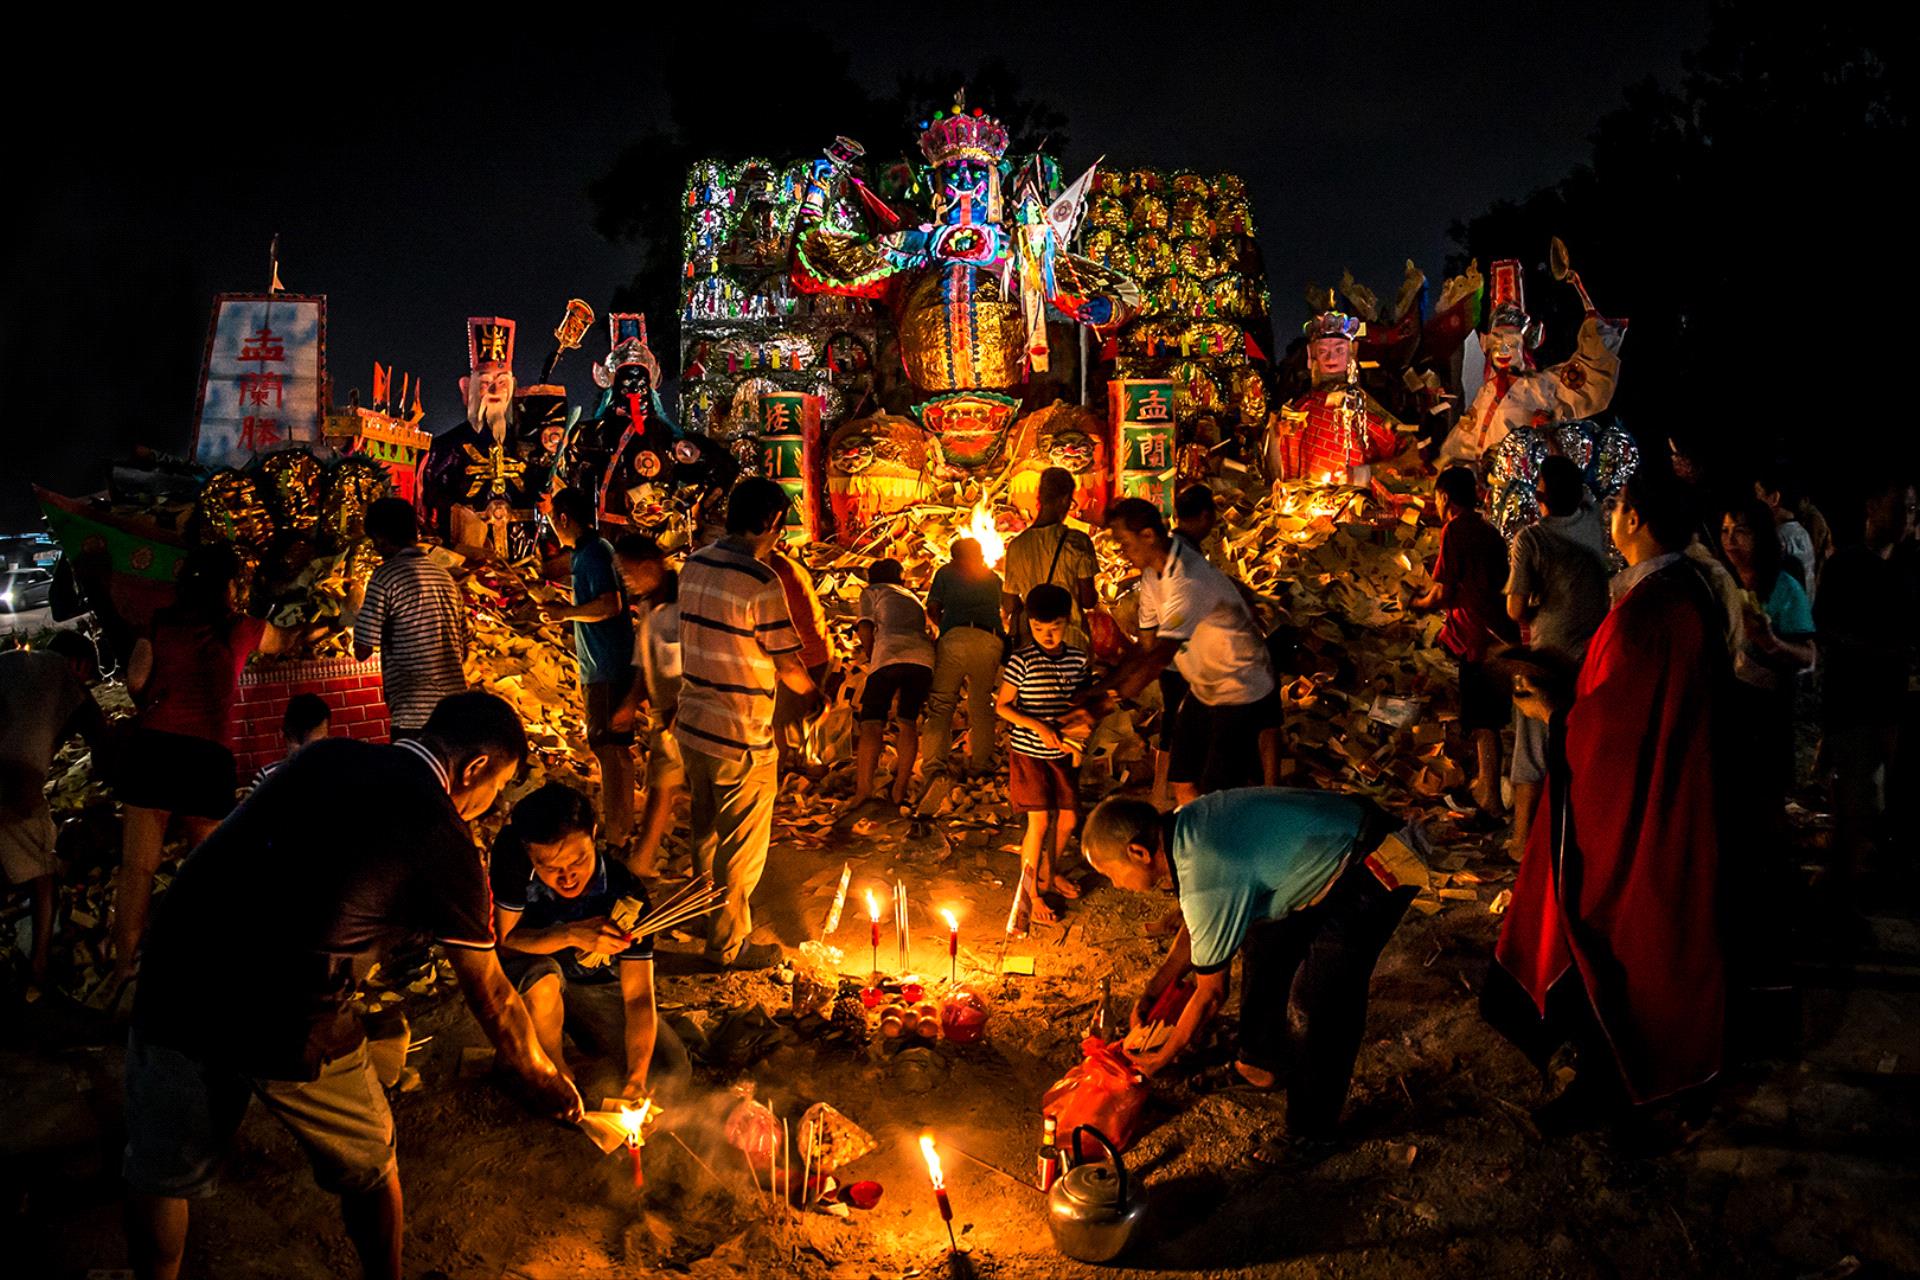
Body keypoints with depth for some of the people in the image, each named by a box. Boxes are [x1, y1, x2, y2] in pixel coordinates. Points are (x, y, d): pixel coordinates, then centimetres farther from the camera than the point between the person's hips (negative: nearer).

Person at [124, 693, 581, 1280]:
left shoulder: (323, 757, 12)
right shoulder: (443, 838, -3)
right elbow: (491, 995, 7)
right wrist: (543, 1080, 21)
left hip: (174, 983, 5)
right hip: (284, 1024, -4)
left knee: (160, 1174, 25)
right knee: (367, 1166, 22)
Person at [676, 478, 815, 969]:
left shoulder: (693, 566, 2)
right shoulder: (762, 583, -21)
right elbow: (787, 665, -13)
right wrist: (816, 694, 5)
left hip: (693, 725, 8)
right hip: (742, 737, -7)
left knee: (706, 831, 24)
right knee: (742, 847, 10)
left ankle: (709, 917, 43)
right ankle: (727, 943, 23)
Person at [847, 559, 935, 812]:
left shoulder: (871, 592, 21)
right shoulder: (913, 598, 36)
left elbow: (865, 628, 7)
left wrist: (869, 657, 20)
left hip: (890, 656, -4)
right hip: (924, 658, 4)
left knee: (871, 722, -5)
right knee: (908, 722, 13)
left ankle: (864, 787, -20)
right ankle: (900, 790, 5)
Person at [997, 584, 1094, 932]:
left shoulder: (1078, 660, 0)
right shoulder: (1022, 660, -14)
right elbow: (1002, 706, -10)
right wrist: (1037, 726, -21)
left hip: (1060, 752, 5)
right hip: (1027, 751, -5)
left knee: (1069, 816, 9)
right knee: (1040, 820, -6)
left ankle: (1049, 873, 35)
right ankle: (1030, 893, 7)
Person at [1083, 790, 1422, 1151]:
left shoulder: (1208, 883, -28)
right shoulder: (1181, 825, -2)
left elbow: (1211, 994, -13)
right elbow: (1196, 926, 16)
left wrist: (1162, 1058, 2)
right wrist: (1153, 991, 16)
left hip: (1375, 875, -10)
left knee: (1313, 1006, -10)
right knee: (1265, 940, 20)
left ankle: (1310, 1137, 8)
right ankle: (1263, 1059, 38)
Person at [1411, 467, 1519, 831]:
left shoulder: (1454, 531, -12)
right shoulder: (1489, 531, 14)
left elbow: (1443, 594, -14)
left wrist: (1418, 602, 7)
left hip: (1480, 639, -9)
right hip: (1500, 635, 9)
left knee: (1483, 726, 0)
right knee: (1484, 722, 17)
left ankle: (1491, 810, 5)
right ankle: (1480, 792, 26)